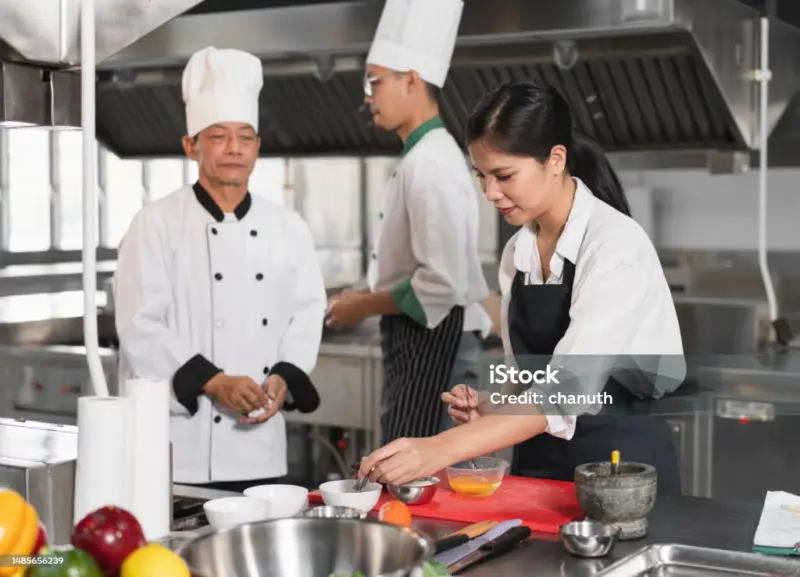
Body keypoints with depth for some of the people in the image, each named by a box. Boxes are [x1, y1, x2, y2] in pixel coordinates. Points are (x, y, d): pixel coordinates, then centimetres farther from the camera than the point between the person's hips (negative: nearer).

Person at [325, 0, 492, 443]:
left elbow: (443, 283, -24)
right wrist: (368, 299, 12)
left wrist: (364, 307, -12)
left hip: (432, 345, -10)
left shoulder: (429, 165, -18)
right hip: (419, 344, 10)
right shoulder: (424, 157, 14)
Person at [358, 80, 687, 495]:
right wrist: (489, 407, -7)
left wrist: (441, 450, -39)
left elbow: (567, 391, -30)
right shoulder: (517, 252, 3)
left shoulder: (616, 245, -19)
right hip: (539, 464, 6)